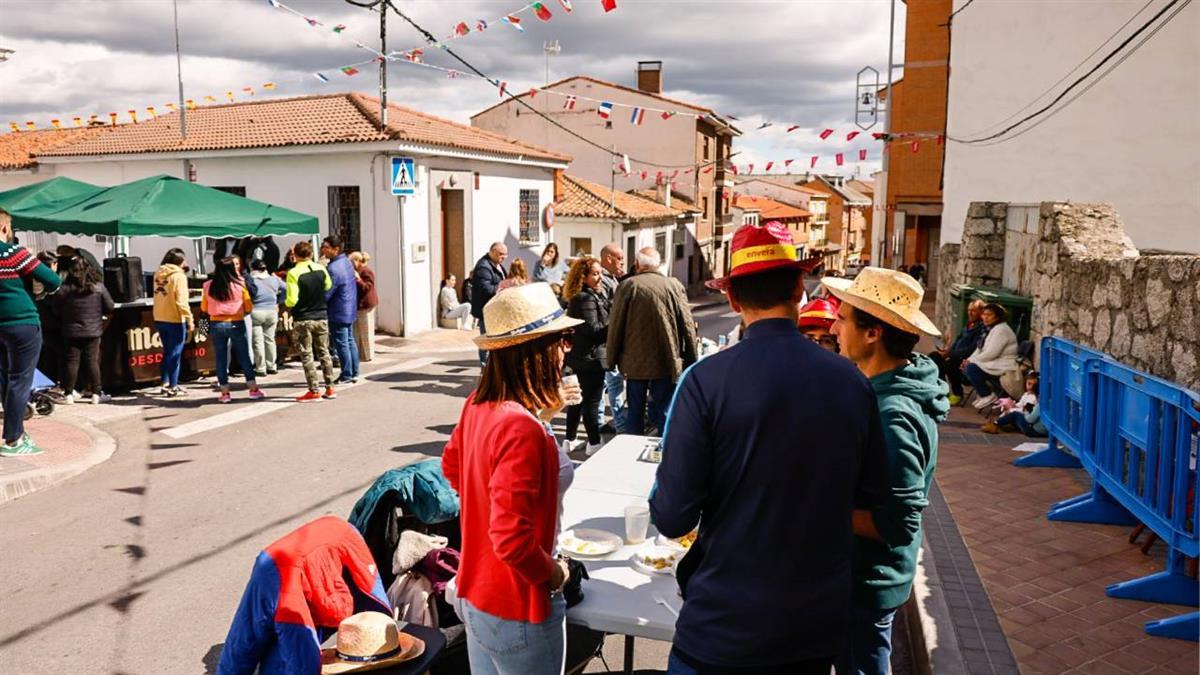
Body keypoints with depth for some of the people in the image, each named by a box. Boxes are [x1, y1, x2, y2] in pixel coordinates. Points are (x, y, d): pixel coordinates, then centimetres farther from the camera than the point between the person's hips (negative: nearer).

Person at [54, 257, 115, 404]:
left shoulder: (64, 289, -6)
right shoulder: (99, 287, -7)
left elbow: (57, 312, -1)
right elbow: (109, 307, -1)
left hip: (71, 331, 0)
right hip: (93, 331, 0)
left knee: (72, 361, 6)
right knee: (92, 361, 3)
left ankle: (68, 394, 7)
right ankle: (96, 394, 4)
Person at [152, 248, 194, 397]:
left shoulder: (158, 274, 7)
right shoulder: (179, 276, -14)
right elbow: (181, 301, -19)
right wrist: (190, 319, -15)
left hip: (159, 319, 7)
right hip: (175, 320, -7)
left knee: (167, 352, 18)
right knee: (175, 354, 1)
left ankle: (166, 384, 23)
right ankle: (173, 387, 4)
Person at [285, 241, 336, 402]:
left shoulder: (293, 273, -16)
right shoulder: (321, 269, -1)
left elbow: (292, 300, -19)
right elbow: (328, 286, 17)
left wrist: (285, 302, 2)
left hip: (302, 320, -4)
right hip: (321, 317, 4)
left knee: (307, 356, 3)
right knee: (324, 353, 14)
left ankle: (314, 391, 2)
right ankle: (330, 388, 16)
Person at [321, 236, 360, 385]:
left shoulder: (334, 269, -24)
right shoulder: (347, 262, 6)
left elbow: (325, 294, -21)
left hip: (338, 312, -9)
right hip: (350, 309, 9)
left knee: (341, 344, 0)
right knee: (350, 341, 15)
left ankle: (346, 375, 7)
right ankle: (354, 373, 21)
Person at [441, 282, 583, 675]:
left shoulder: (478, 404, -4)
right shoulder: (522, 428, -30)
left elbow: (452, 465, 15)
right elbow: (512, 538, -32)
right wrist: (554, 574, -16)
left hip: (474, 592, 8)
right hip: (517, 612, -8)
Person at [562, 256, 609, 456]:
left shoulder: (583, 296, 13)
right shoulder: (586, 298, -18)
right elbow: (593, 328, -22)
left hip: (579, 356, 10)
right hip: (591, 357, -10)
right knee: (592, 400, -3)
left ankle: (570, 439, 24)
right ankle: (594, 443, 4)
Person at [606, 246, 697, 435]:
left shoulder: (627, 286, -6)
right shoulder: (674, 285, -2)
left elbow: (615, 325, -3)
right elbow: (687, 326, 0)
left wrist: (613, 358, 7)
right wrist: (691, 360, 8)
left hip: (635, 363, 0)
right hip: (666, 362, 1)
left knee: (635, 411, 11)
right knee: (663, 412, 7)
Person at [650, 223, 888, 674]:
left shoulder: (705, 381, -19)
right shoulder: (852, 382, -9)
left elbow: (672, 518, -18)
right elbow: (870, 492, 4)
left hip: (724, 629, -3)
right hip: (819, 625, 4)